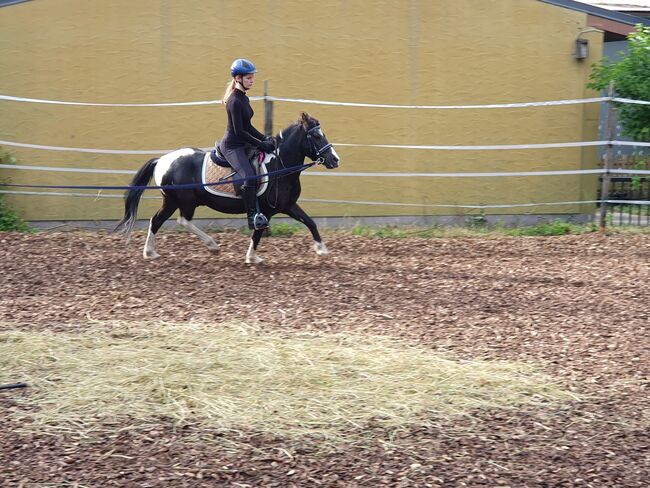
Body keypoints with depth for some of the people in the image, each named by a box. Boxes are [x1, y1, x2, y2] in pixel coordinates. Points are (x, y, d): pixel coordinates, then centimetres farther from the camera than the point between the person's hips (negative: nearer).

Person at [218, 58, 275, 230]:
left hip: (241, 145, 11)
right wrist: (260, 144, -17)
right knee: (250, 177, -27)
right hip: (232, 146, -11)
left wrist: (265, 139, 6)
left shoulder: (243, 99, 12)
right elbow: (239, 131, -21)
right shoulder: (235, 102, -19)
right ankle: (253, 218, -22)